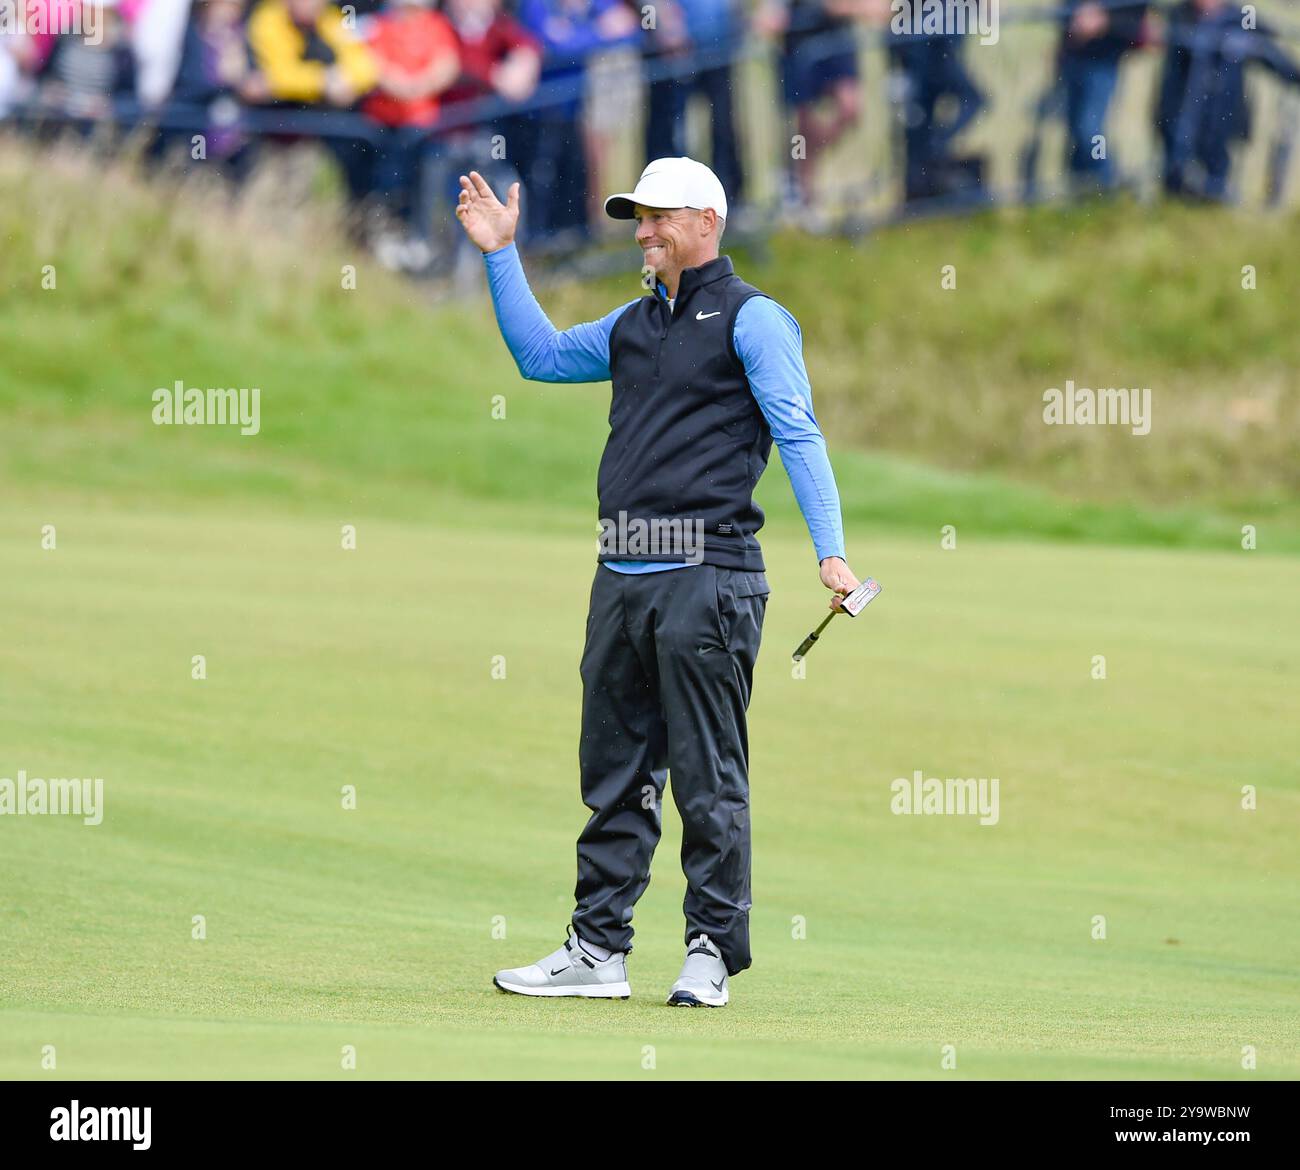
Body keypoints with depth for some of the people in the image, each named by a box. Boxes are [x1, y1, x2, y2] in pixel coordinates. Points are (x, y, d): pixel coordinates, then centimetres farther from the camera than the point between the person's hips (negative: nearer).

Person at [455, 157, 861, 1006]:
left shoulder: (751, 319, -2)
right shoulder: (634, 325, 19)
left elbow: (799, 435, -10)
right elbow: (540, 356, 31)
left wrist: (830, 551, -21)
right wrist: (501, 256, 25)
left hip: (708, 577, -7)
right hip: (623, 578, 8)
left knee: (708, 777, -4)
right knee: (615, 773, 9)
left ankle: (713, 951, 0)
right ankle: (598, 949, 13)